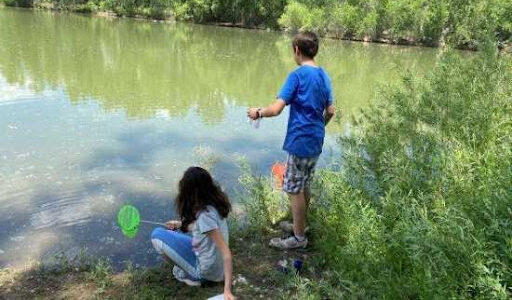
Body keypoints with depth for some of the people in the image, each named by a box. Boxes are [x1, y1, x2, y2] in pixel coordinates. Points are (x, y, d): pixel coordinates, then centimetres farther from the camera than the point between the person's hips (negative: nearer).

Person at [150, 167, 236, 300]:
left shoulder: (205, 214, -29)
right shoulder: (214, 203, -5)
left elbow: (226, 252, -30)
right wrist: (181, 224, 8)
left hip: (206, 271, -8)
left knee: (157, 235, -8)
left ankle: (186, 274, 2)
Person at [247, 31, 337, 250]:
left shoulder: (297, 75, -15)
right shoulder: (324, 76, 8)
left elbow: (276, 109, -21)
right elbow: (330, 112, 10)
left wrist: (258, 113, -3)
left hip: (300, 141, -8)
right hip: (316, 141, 8)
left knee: (294, 189, 3)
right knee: (304, 186, 21)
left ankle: (299, 237, 14)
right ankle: (300, 224, 36)